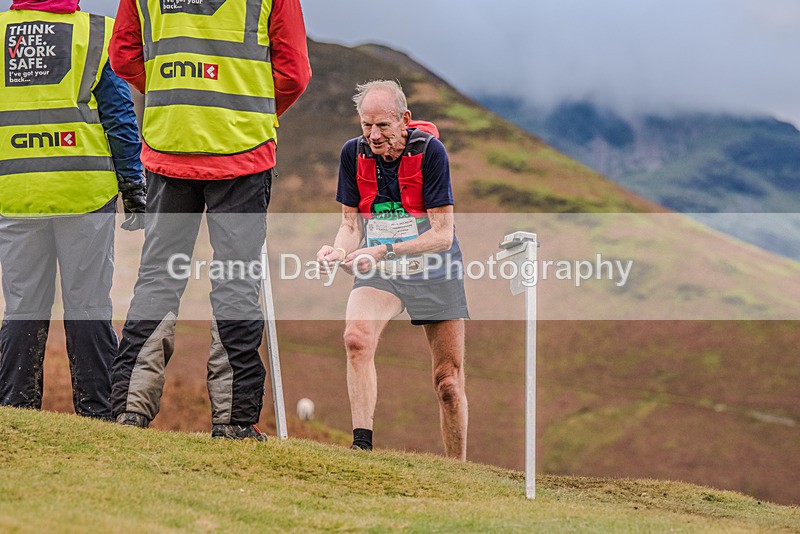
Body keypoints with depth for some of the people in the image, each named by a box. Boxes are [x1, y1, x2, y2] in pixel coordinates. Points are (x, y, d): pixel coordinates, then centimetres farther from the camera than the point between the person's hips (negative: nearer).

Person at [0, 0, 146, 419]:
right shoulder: (98, 34, -1)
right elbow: (119, 118, -1)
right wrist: (134, 189, 3)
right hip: (84, 193, -2)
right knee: (88, 306, 4)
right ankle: (95, 412, 5)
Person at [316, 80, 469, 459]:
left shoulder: (429, 150, -17)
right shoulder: (353, 153, -5)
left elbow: (443, 233, -20)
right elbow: (352, 221, 1)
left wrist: (387, 251, -32)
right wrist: (339, 250, -22)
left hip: (433, 270, -2)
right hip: (377, 271, 2)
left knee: (448, 381, -1)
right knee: (356, 338, -28)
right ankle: (362, 443, -29)